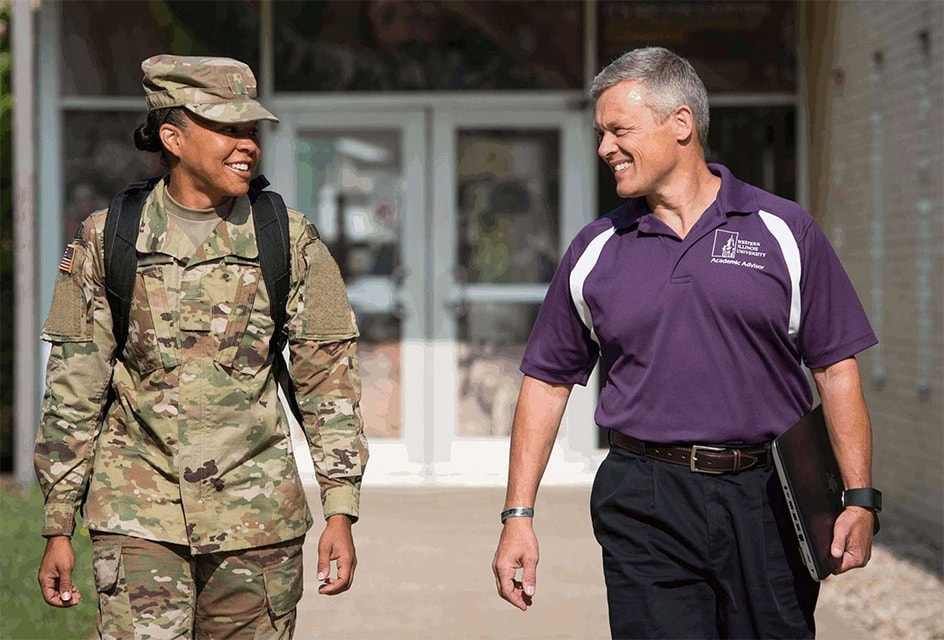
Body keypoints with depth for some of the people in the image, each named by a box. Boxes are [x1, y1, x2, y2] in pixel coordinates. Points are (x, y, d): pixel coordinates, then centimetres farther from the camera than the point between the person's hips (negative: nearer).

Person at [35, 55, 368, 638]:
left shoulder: (292, 243, 2)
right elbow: (72, 388, 4)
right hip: (138, 516, -1)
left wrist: (341, 512, -2)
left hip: (256, 518, 1)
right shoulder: (107, 240, 1)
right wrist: (59, 527, 2)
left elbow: (330, 379, 4)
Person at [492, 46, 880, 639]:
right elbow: (547, 381, 13)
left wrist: (859, 499, -4)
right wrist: (518, 515, 7)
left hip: (767, 501, -1)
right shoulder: (595, 251, 9)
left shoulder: (784, 231, 4)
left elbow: (837, 369, 4)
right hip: (645, 506, 1)